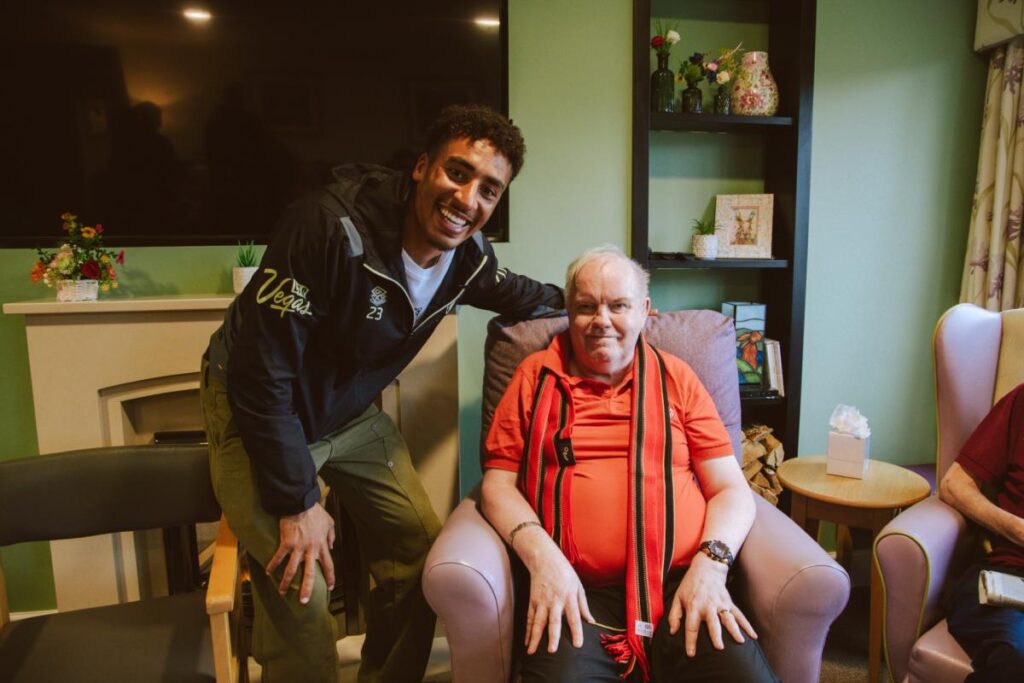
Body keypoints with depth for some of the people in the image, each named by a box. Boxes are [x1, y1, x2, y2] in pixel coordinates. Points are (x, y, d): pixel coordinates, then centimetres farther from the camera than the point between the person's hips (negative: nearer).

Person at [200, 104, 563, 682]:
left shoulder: (468, 255, -10)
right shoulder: (334, 228, -33)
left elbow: (509, 291, 17)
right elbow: (262, 373, -30)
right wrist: (297, 502, -25)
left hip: (353, 412, 6)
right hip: (258, 411, -6)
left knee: (421, 554, 5)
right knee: (300, 592, -18)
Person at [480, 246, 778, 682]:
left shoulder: (676, 378, 15)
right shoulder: (535, 376, 13)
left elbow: (732, 489, 11)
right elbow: (498, 483, 8)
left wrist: (711, 563, -7)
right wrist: (541, 556, -9)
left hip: (680, 586, 2)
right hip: (577, 593, -1)